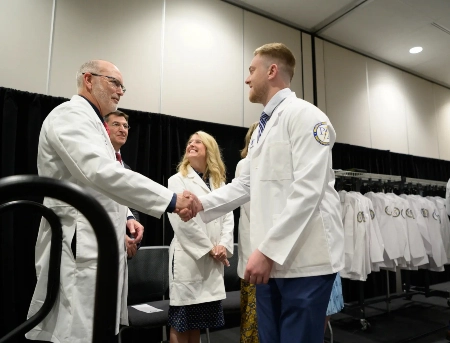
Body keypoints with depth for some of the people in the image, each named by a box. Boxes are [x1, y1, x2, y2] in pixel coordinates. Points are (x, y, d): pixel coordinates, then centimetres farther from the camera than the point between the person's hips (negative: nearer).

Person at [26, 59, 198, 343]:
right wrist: (171, 199, -30)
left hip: (97, 247, 10)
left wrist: (125, 218, 11)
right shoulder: (71, 115, -9)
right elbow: (102, 172, -28)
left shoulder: (91, 123, 22)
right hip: (80, 249, -10)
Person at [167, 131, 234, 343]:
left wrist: (223, 246, -9)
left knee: (197, 321, 16)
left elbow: (228, 217, 6)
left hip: (213, 261, 5)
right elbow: (182, 221, -12)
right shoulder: (177, 180, -2)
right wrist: (209, 248, -12)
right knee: (181, 323, 5)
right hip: (188, 258, -5)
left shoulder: (219, 183, 14)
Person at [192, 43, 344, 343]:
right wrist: (202, 203, 2)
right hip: (271, 258, 8)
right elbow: (245, 185, 15)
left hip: (305, 259, -8)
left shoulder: (304, 115, -9)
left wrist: (267, 249, -21)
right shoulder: (262, 128, 17)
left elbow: (308, 191, -19)